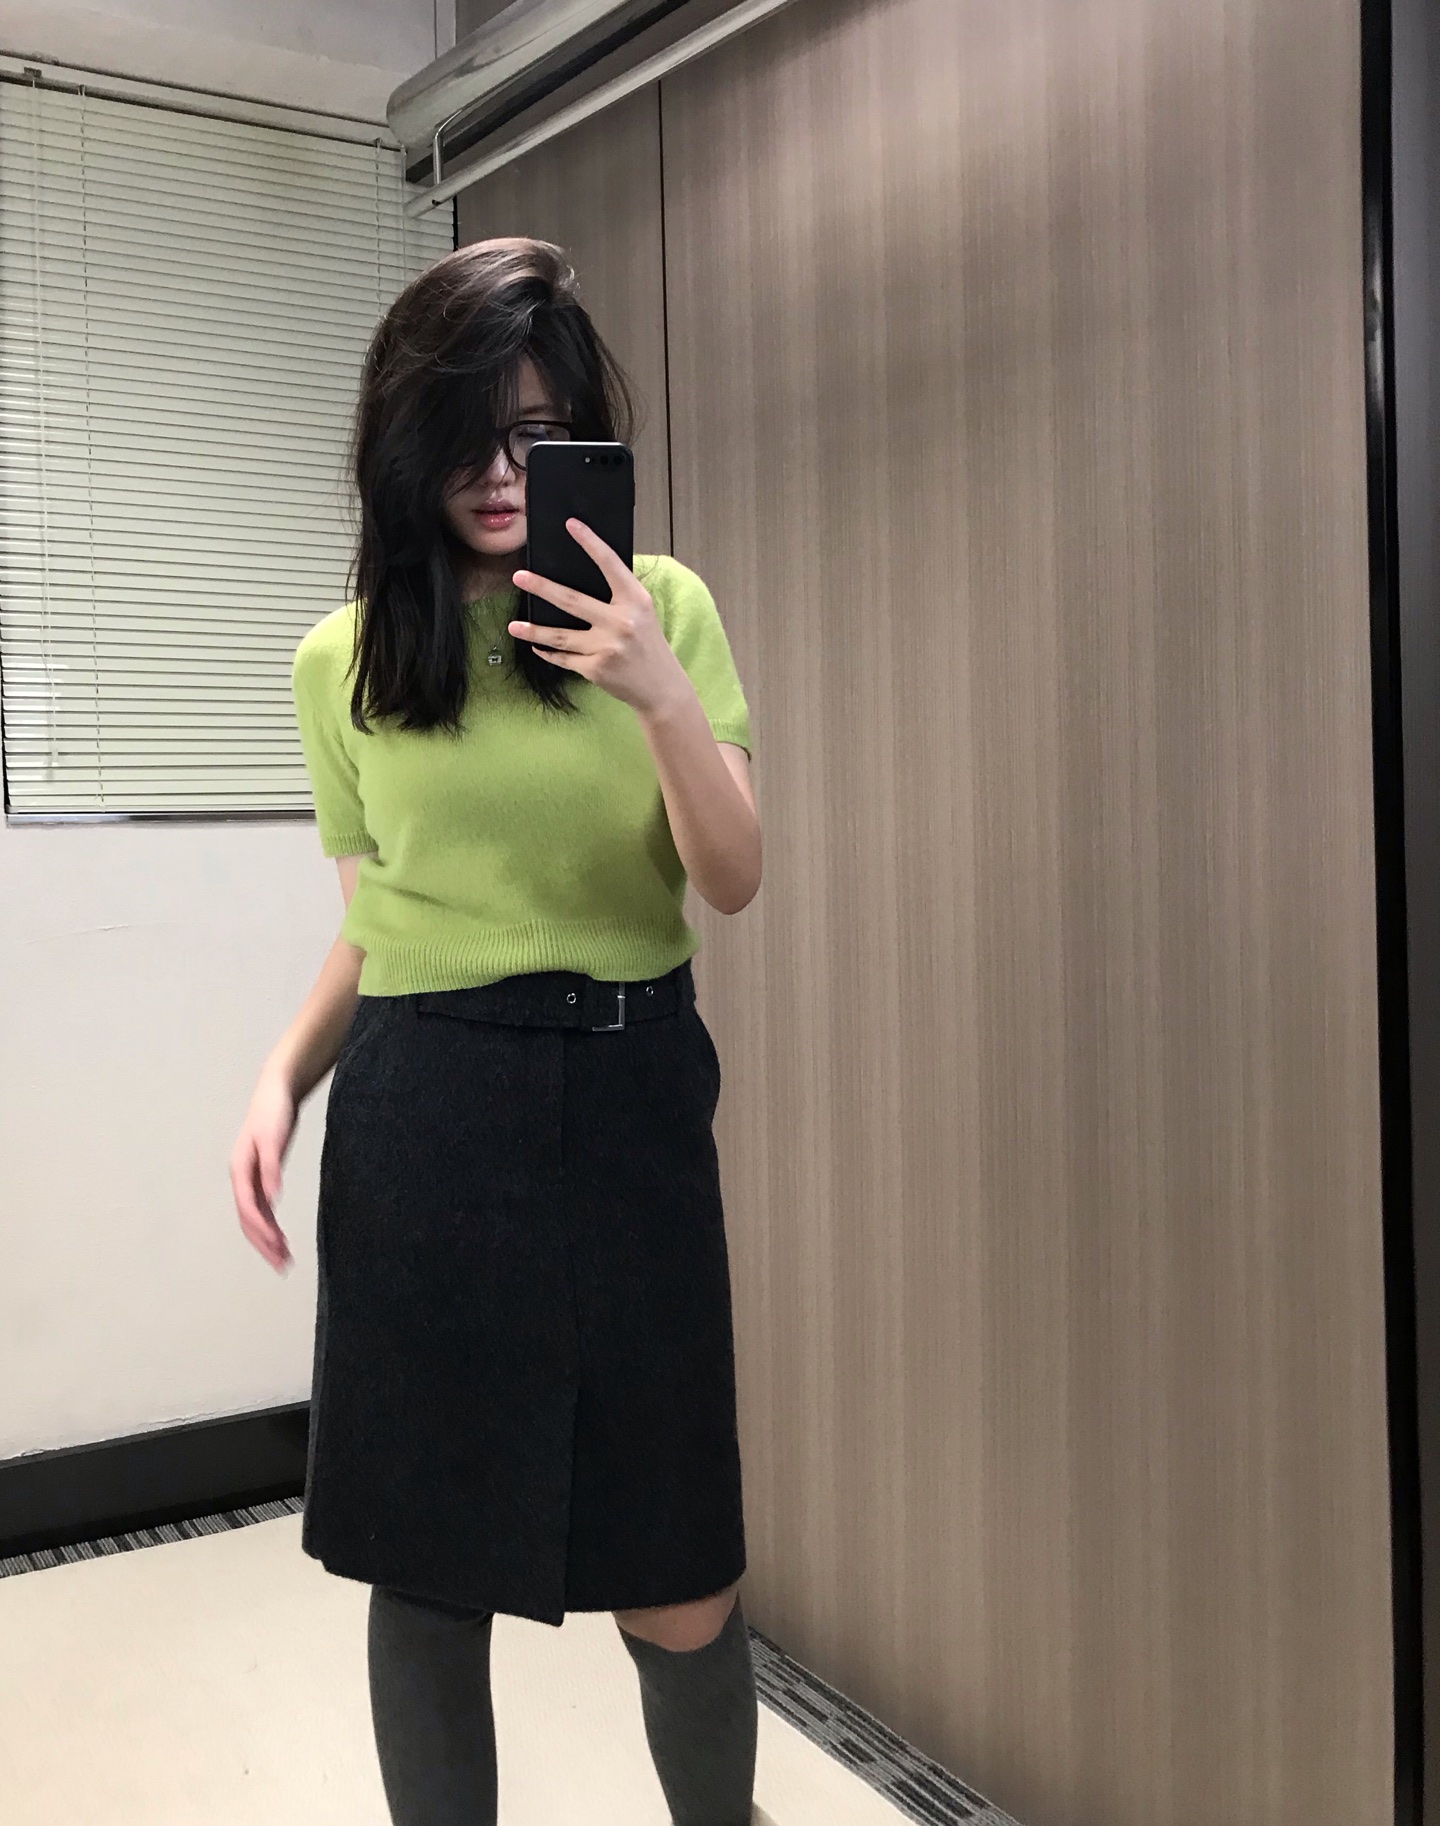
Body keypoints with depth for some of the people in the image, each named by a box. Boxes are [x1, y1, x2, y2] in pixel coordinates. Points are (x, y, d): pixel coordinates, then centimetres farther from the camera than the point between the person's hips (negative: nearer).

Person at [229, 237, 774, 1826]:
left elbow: (733, 881, -2)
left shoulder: (661, 607, 3)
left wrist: (665, 696, -18)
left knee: (679, 1592, 5)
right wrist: (284, 1073, -3)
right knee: (429, 1565, 9)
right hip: (421, 1114, 1)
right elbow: (373, 920, 13)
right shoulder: (344, 660, 6)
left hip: (628, 1099, 0)